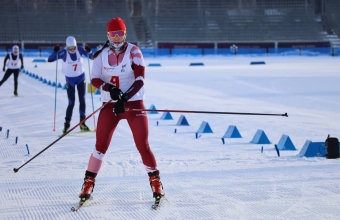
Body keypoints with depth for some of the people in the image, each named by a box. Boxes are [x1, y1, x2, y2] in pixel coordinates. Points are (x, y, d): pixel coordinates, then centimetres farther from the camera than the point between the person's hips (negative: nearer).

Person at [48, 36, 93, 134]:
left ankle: (82, 123, 9)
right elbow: (50, 59, -24)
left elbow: (91, 56, -7)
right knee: (71, 102, -5)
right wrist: (55, 51, -42)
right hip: (70, 79, -3)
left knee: (82, 100, 1)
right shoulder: (64, 52, -20)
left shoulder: (79, 49, -13)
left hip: (81, 77, 3)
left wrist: (89, 51, -28)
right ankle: (67, 124, 4)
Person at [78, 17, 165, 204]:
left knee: (143, 145, -5)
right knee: (101, 145, -3)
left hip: (133, 103, -1)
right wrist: (110, 89, -19)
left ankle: (155, 180, 11)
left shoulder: (134, 52, -6)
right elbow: (95, 79, 1)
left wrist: (124, 98, -21)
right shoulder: (101, 55, 0)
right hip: (110, 104, 2)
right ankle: (89, 181, 7)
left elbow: (140, 80, -11)